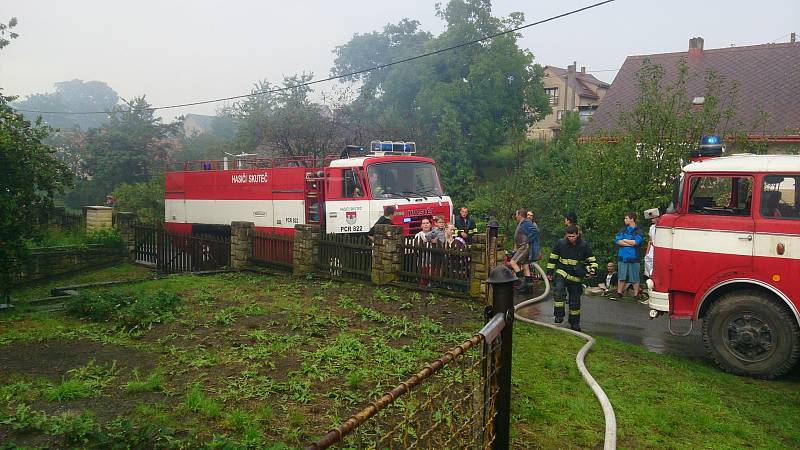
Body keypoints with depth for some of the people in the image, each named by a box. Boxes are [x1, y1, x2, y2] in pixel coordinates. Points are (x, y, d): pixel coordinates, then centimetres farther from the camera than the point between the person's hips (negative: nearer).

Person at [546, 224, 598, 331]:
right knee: (558, 290, -28)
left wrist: (592, 270, -13)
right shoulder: (560, 243, -6)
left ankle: (575, 322, 24)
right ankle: (559, 314, -18)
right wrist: (550, 272, 5)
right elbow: (553, 258, 4)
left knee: (575, 300, 8)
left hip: (576, 277, 1)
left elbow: (592, 260, 5)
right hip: (562, 273, -1)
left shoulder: (583, 246, -5)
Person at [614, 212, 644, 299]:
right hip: (622, 257, 3)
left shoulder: (638, 231, 1)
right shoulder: (622, 230, 13)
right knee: (621, 277, 7)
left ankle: (636, 295, 10)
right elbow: (616, 240, -1)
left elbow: (636, 242, -15)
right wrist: (630, 243, -8)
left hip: (634, 258, -3)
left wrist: (624, 240, -2)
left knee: (635, 278, 2)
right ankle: (619, 293, 14)